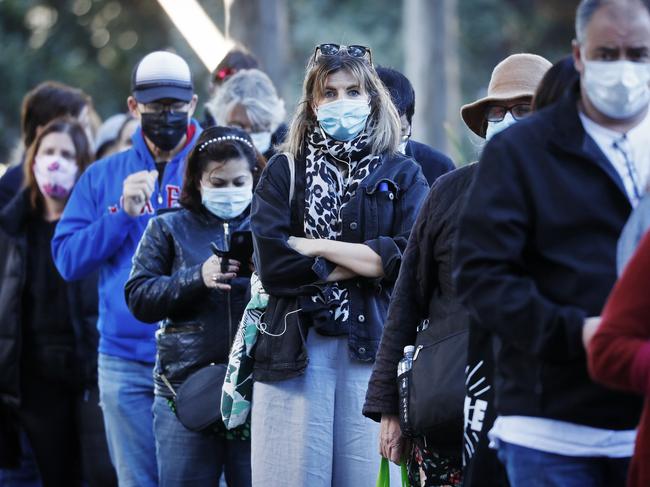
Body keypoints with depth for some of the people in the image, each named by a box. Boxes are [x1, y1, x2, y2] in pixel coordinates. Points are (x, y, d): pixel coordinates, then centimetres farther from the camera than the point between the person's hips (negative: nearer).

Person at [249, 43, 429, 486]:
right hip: (295, 349, 0)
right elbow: (273, 265, -3)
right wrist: (365, 262, -4)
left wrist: (317, 248, -5)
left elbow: (409, 258, -5)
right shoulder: (283, 173, 12)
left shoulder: (403, 175, 12)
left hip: (373, 348, 0)